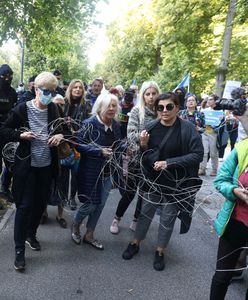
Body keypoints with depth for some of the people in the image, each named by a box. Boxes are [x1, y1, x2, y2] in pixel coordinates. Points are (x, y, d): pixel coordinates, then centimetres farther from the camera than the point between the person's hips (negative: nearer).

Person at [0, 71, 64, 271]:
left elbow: (63, 129, 14)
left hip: (46, 165, 4)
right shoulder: (22, 109, -11)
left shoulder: (54, 110, 0)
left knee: (41, 203, 14)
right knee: (24, 205, -2)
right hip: (27, 165, -4)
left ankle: (31, 234, 38)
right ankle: (19, 249, 11)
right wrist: (20, 135, -19)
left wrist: (60, 135, -8)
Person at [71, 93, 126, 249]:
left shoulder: (116, 125, 2)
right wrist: (100, 152, -27)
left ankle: (89, 235, 32)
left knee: (100, 204, 13)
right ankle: (75, 225, 35)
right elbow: (80, 145, -18)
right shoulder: (90, 124, -16)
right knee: (90, 204, 2)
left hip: (108, 171, 6)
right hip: (91, 171, -6)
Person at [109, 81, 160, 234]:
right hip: (137, 157, -3)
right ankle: (117, 219, 28)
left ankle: (136, 221, 32)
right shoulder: (137, 110, -6)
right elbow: (131, 134, -14)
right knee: (130, 192, 5)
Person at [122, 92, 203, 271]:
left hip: (176, 183, -2)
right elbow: (145, 156, 2)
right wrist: (143, 145, -21)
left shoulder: (188, 129, -16)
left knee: (168, 218, 12)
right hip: (153, 180, 3)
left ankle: (160, 251, 32)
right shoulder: (151, 127, -6)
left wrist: (169, 163, -25)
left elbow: (198, 154, -19)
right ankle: (135, 244, 37)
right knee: (146, 213, 16)